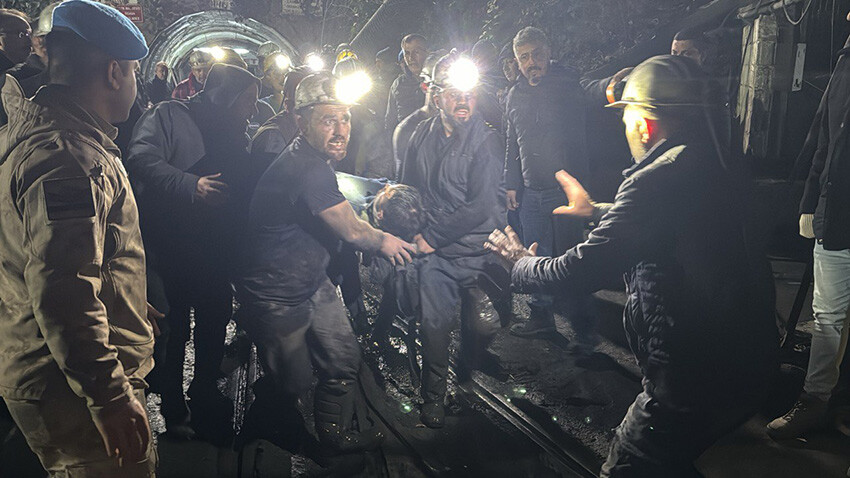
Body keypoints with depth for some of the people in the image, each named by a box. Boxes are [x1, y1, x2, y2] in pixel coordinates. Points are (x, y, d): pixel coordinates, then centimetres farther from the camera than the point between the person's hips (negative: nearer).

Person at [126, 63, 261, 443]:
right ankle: (174, 407, 23)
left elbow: (244, 188, 12)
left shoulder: (236, 136, 13)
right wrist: (191, 185, -31)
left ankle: (204, 394, 33)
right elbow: (142, 159, -24)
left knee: (215, 322, 13)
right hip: (169, 250, -6)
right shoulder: (169, 117, -8)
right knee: (172, 329, 6)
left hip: (214, 253, 6)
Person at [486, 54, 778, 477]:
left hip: (695, 378, -9)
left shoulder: (658, 180, -24)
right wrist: (595, 210, 36)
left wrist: (520, 265, -3)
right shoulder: (717, 168, 6)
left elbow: (579, 272, -23)